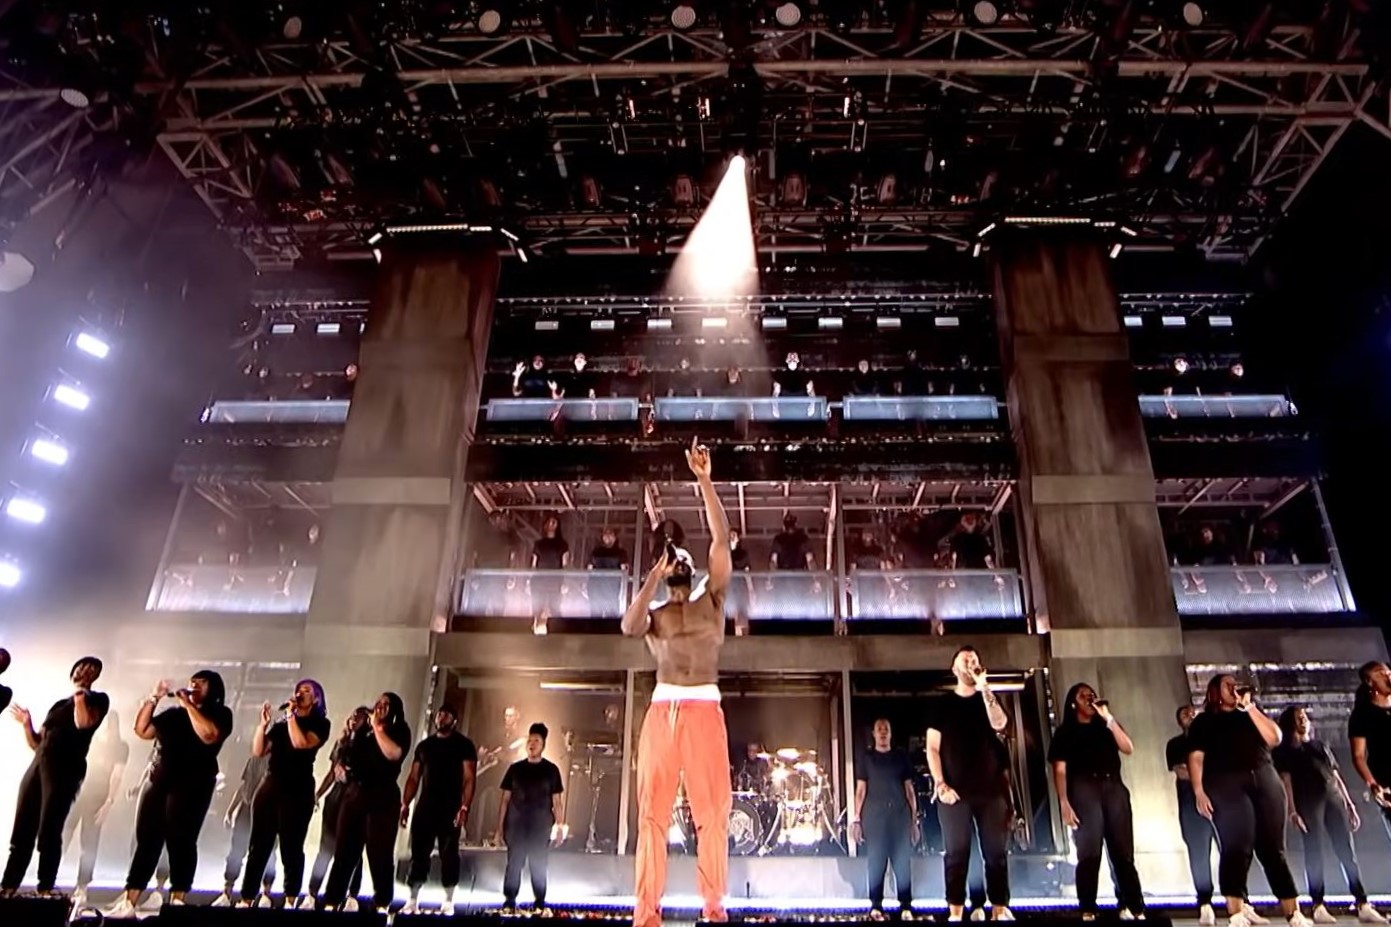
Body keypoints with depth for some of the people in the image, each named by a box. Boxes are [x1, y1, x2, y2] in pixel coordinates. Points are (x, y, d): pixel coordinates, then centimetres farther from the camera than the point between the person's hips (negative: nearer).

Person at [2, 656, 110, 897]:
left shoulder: (97, 699, 5)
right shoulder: (59, 705, 23)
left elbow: (84, 723, -16)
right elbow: (37, 744, 23)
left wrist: (80, 695, -8)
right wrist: (27, 724, 9)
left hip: (65, 769, -6)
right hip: (38, 766, 6)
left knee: (48, 832, -9)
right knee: (21, 832, 2)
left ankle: (46, 889, -5)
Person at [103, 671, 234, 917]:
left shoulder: (220, 713, 2)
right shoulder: (173, 714, 19)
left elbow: (209, 735, -17)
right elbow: (142, 730, 15)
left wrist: (189, 706, -10)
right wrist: (153, 698, 8)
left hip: (192, 785, -5)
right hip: (160, 783, 5)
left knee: (180, 841, -7)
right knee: (146, 841, 4)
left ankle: (176, 902, -3)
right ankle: (127, 903, 7)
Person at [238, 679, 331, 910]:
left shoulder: (320, 724, 1)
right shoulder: (281, 724, 15)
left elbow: (301, 743, -17)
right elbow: (258, 751, 10)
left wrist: (291, 716, -9)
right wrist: (264, 723, 0)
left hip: (298, 789, -5)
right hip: (270, 786, 5)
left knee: (291, 846, -3)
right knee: (258, 845, 5)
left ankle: (291, 901, 1)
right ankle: (246, 900, 10)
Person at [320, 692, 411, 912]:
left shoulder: (399, 731, 2)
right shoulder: (363, 732, 17)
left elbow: (393, 754, -17)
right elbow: (347, 756, 18)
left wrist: (377, 728, -11)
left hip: (382, 796, -5)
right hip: (354, 793, 5)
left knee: (379, 852, -6)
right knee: (344, 851, 4)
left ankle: (382, 904, 0)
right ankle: (332, 902, 10)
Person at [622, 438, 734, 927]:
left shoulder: (711, 597, 12)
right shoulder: (653, 612, 16)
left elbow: (721, 539, 1)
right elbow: (629, 626, -9)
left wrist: (704, 480, -4)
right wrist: (655, 574, -5)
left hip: (705, 709, -1)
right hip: (662, 710, 1)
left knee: (713, 809, -3)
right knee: (653, 809, 1)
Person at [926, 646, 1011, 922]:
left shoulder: (988, 699, 11)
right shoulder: (943, 704, 7)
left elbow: (999, 724, -12)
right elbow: (932, 748, 3)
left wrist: (984, 687, -17)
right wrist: (940, 784, -7)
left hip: (991, 786, 2)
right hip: (955, 789, -1)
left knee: (997, 849, 1)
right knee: (956, 851, -1)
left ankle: (1000, 908, 9)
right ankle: (955, 911, 2)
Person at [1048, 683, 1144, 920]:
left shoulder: (1106, 727, 21)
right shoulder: (1065, 731, 11)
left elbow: (1128, 748, 3)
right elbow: (1060, 770, 2)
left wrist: (1109, 718, -3)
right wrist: (1064, 803, -10)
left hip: (1114, 787, 3)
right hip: (1084, 789, -3)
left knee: (1123, 851, -1)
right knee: (1089, 852, -10)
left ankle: (1134, 908, 2)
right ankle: (1088, 911, -10)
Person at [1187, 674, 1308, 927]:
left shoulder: (1252, 714, 23)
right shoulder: (1204, 721, 12)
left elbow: (1274, 738, 5)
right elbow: (1196, 758, 3)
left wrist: (1249, 707, 0)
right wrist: (1199, 792, -10)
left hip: (1265, 779, 4)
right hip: (1227, 784, -3)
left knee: (1273, 849, 3)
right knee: (1236, 847, -15)